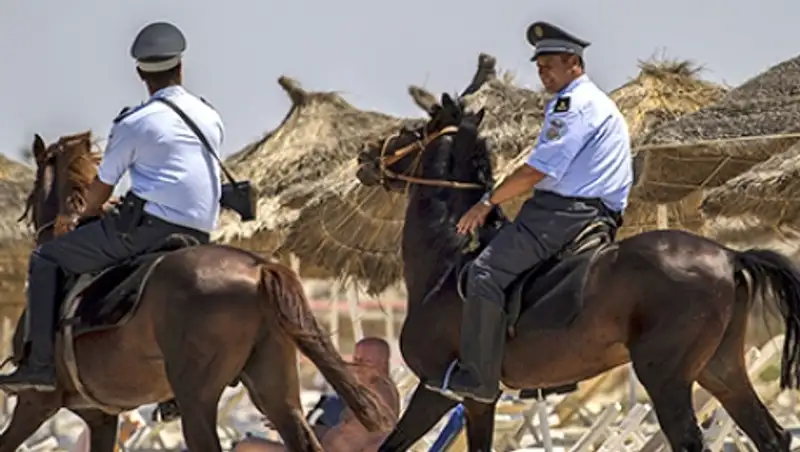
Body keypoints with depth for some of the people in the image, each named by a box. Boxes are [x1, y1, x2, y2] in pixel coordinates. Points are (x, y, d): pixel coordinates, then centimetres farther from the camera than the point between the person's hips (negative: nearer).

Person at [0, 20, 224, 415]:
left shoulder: (134, 123, -4)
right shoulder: (212, 119, 13)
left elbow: (102, 187, 4)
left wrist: (84, 217, 26)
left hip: (149, 225, -6)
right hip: (199, 237, 6)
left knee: (47, 259, 4)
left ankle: (41, 362, -6)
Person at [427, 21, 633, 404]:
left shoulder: (574, 103, -9)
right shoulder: (600, 104, 24)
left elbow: (537, 170, -15)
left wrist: (489, 201, -6)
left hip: (564, 211, -11)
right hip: (597, 215, 11)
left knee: (486, 272, -16)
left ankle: (478, 377, -20)